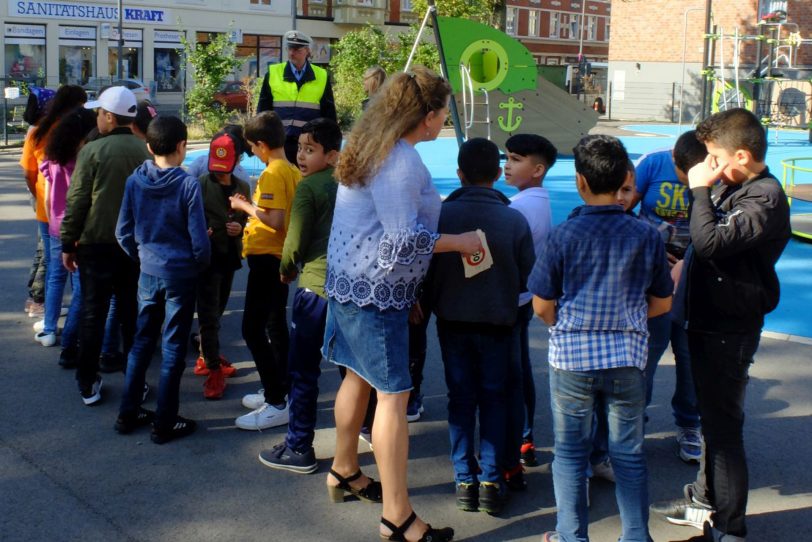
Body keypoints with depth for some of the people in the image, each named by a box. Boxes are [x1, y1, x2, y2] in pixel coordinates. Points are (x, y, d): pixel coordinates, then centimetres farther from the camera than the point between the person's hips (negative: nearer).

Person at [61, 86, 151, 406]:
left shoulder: (92, 151, -11)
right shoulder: (145, 152, -2)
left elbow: (77, 201, -9)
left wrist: (68, 244, 0)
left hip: (96, 244, -3)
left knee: (93, 314, 6)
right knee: (132, 313, 11)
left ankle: (88, 385, 11)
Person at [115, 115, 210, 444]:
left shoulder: (134, 181, -3)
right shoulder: (188, 185, -16)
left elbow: (123, 232, 3)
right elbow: (199, 240, -13)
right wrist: (202, 263, 6)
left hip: (148, 273, 4)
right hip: (180, 275, -4)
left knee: (142, 342, 17)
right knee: (173, 350, 5)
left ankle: (128, 414, 24)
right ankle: (164, 424, 11)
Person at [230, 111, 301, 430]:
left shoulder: (272, 174, -18)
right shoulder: (293, 172, 9)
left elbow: (275, 220, -26)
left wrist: (245, 206, -13)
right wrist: (251, 208, 14)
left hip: (267, 258, -10)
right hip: (282, 256, 10)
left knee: (253, 329, -7)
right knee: (276, 325, 17)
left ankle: (277, 405, -7)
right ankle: (278, 391, 28)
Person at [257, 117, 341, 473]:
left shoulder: (308, 186, -10)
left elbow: (295, 243, -11)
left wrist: (286, 270, 8)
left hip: (315, 286, -7)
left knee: (303, 371, 1)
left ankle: (299, 450, 5)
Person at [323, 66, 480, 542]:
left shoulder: (370, 145, 10)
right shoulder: (401, 161, -21)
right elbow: (405, 239, -24)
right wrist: (460, 243, -11)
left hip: (351, 282, 10)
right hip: (377, 291, -10)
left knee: (359, 376, 22)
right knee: (394, 395, -5)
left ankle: (344, 471, 39)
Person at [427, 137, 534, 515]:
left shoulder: (441, 214, -13)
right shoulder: (514, 220, -13)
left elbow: (427, 269, -3)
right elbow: (528, 276, -4)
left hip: (453, 321, 1)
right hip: (498, 322, -1)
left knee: (461, 399, 12)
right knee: (495, 399, 12)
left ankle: (465, 480, 14)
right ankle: (491, 481, 11)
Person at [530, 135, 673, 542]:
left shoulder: (564, 235, -10)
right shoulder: (646, 236, -4)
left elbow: (542, 306, -5)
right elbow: (662, 303, 5)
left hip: (572, 356, -1)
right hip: (628, 356, 2)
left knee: (570, 453, 13)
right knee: (628, 454, 13)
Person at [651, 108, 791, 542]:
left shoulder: (765, 198, -20)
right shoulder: (729, 187, 8)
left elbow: (711, 242, -31)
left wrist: (700, 189, -21)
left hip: (730, 327, -10)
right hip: (708, 318, 10)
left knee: (723, 425, -3)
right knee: (713, 418, 21)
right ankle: (705, 500, 37)